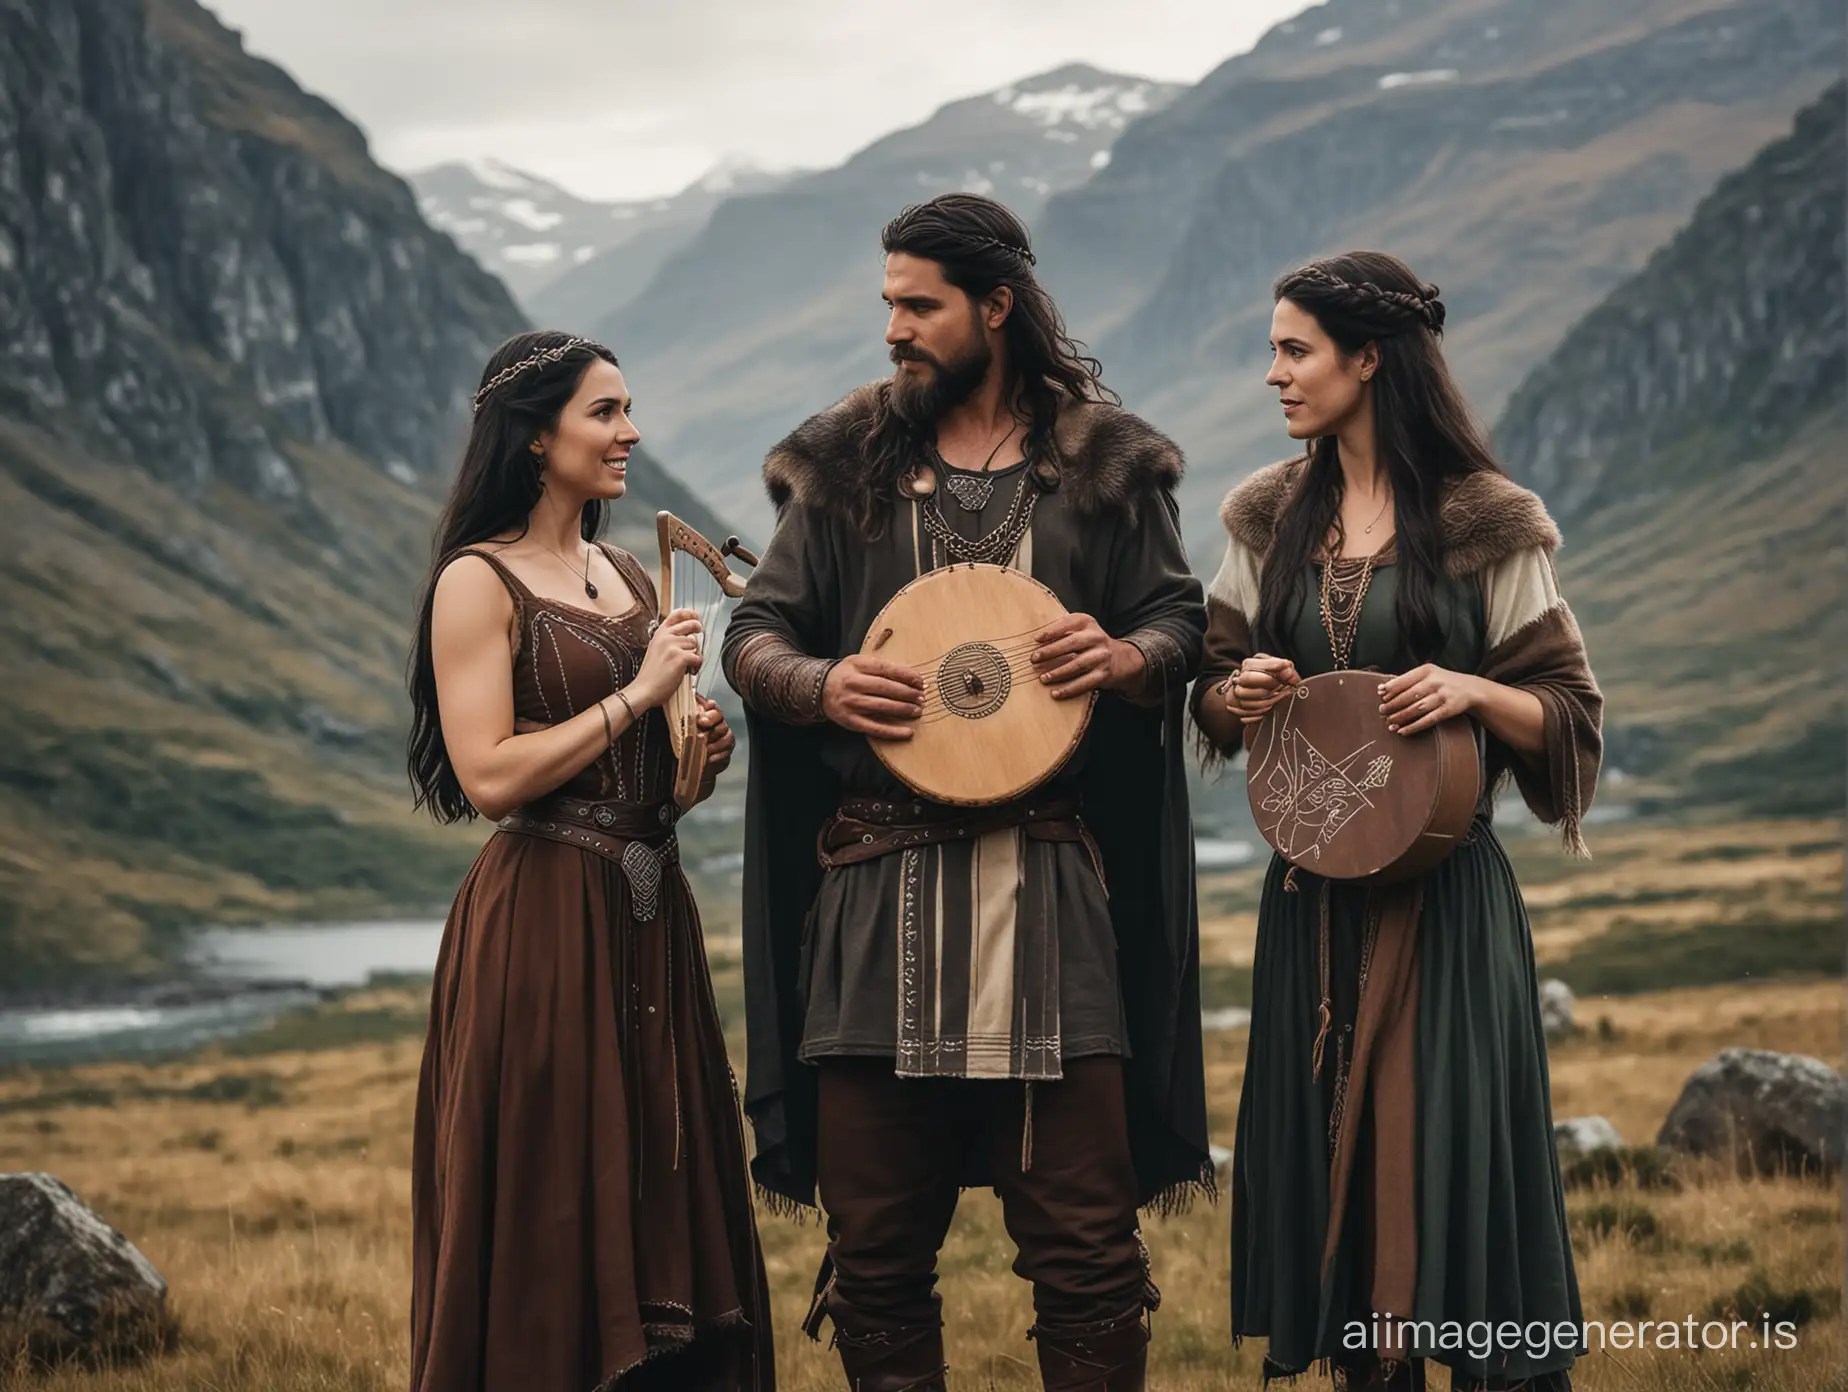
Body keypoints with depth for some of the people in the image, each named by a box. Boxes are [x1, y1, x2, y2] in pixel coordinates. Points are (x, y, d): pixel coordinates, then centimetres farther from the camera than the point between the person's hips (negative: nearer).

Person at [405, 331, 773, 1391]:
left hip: (650, 914, 8)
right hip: (544, 922, -7)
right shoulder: (480, 582, -8)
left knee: (667, 1196, 10)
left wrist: (698, 755, 4)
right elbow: (489, 777, -17)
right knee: (553, 1208, -1)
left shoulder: (629, 576, 14)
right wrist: (637, 694, -15)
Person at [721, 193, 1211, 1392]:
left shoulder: (1104, 463, 7)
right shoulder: (846, 466, 9)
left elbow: (1180, 618, 10)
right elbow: (755, 631, 11)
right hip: (877, 895, 1)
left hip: (1051, 890, -1)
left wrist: (1128, 658, -12)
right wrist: (819, 685, -10)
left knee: (1086, 1238, -1)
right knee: (876, 1249, 6)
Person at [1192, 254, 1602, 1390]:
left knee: (1452, 1152, -5)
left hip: (1443, 893, -5)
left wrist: (1472, 690, -20)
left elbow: (1568, 711, -2)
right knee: (1329, 1156, 7)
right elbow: (1214, 690, 16)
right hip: (1313, 889, 5)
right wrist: (1242, 692, -6)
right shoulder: (1271, 518, 8)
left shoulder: (1483, 522, -5)